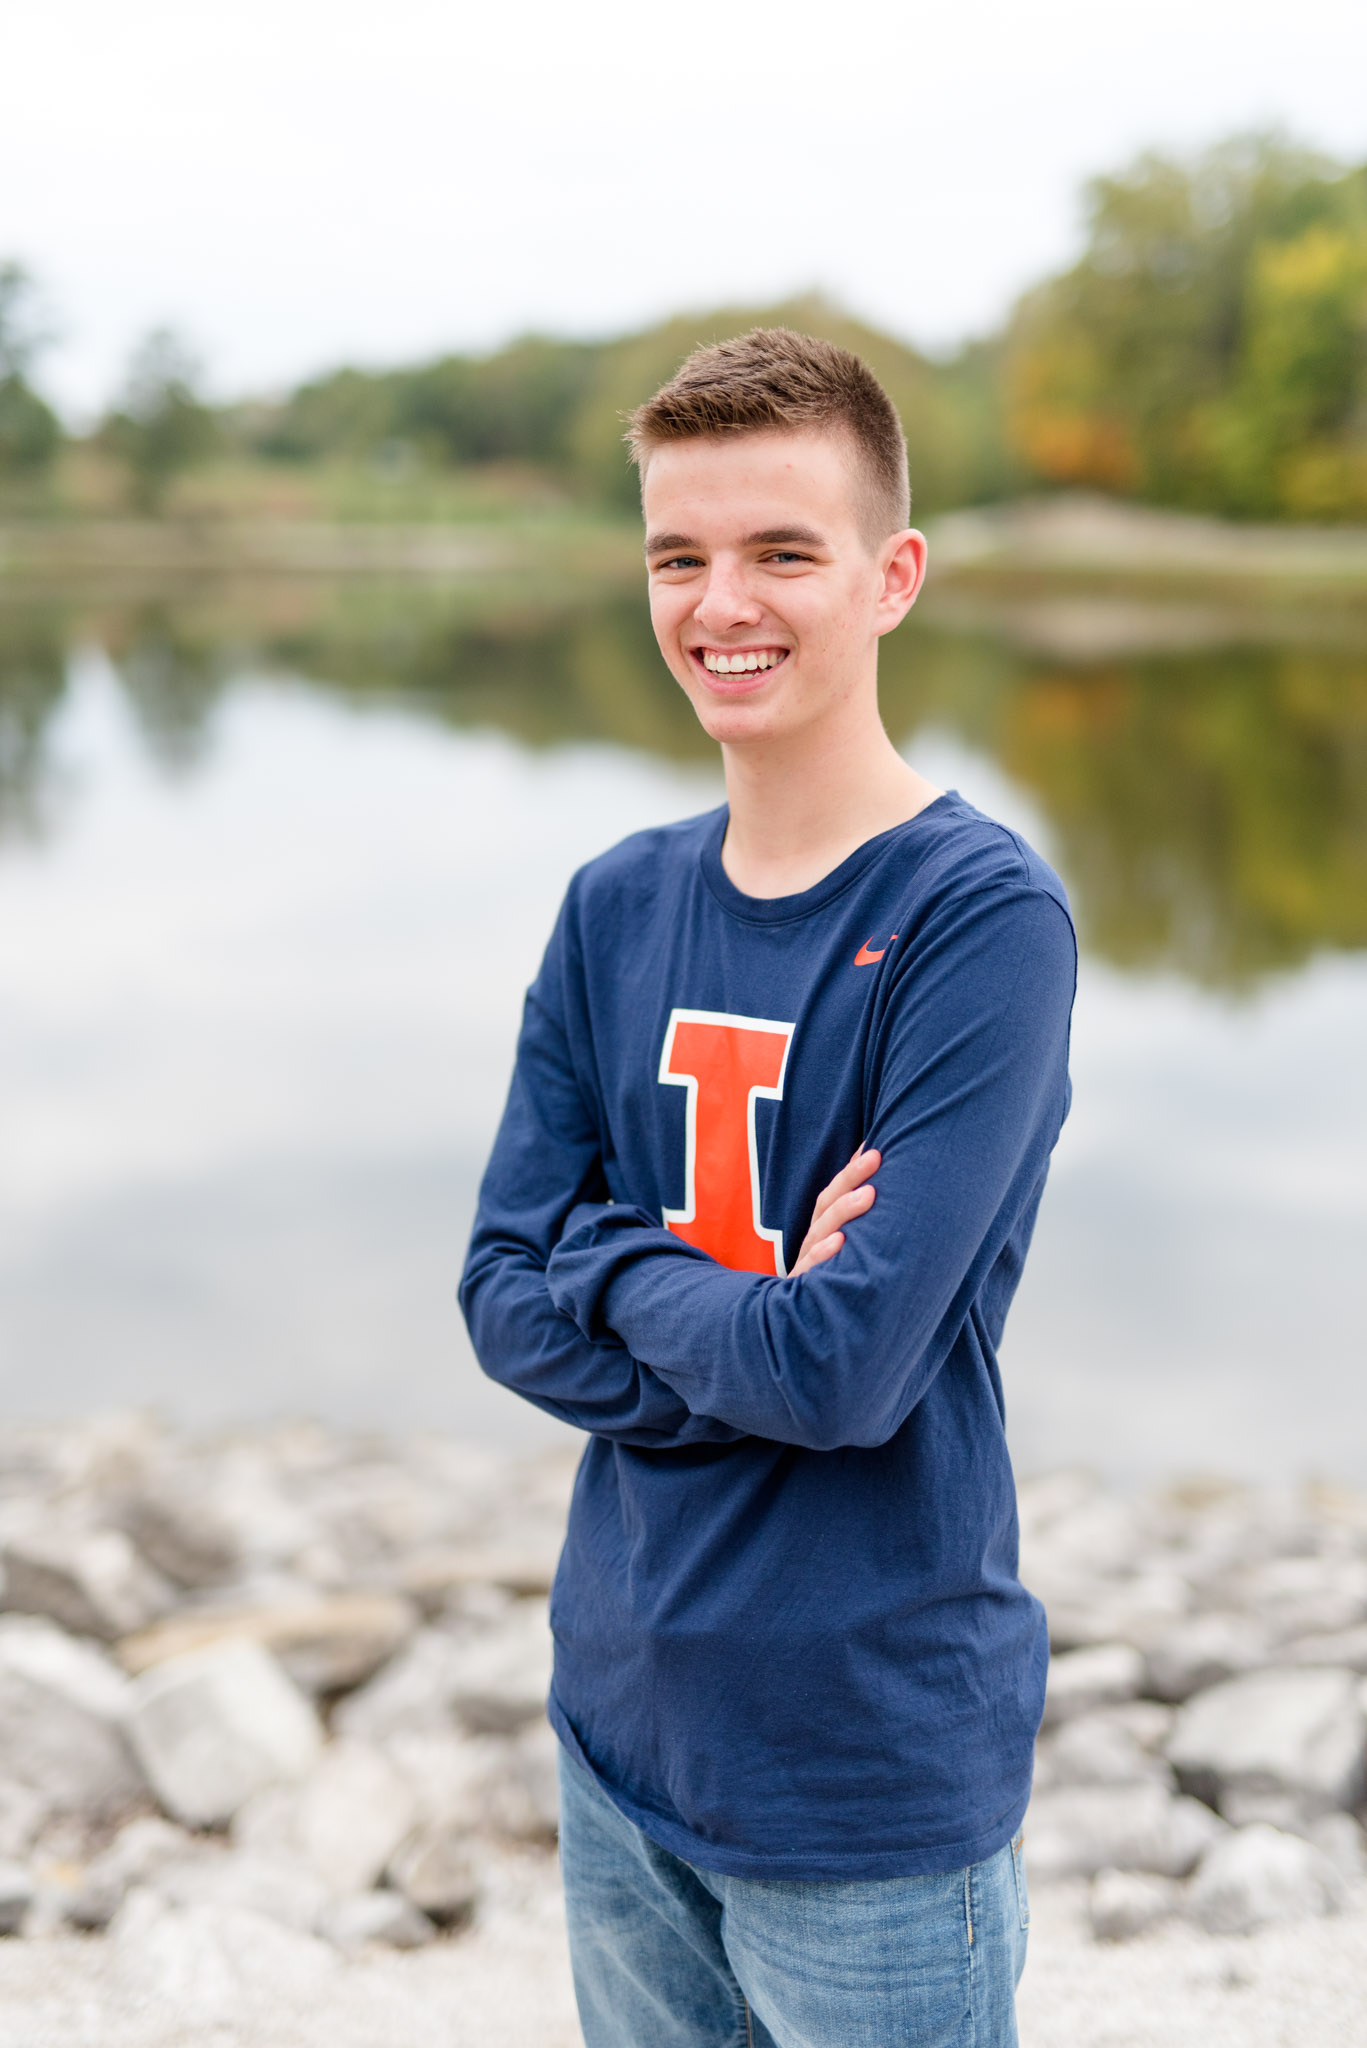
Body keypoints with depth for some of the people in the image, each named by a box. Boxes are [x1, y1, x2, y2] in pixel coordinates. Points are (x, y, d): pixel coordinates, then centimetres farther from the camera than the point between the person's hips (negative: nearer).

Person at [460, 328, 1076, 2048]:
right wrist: (748, 1322, -17)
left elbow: (852, 1368, -23)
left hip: (877, 1787, -5)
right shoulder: (617, 908, 2)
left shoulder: (984, 916, -17)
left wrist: (623, 1281, -8)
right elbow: (505, 1295, -2)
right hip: (625, 1726, 5)